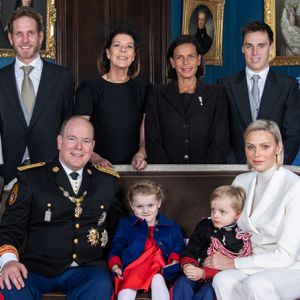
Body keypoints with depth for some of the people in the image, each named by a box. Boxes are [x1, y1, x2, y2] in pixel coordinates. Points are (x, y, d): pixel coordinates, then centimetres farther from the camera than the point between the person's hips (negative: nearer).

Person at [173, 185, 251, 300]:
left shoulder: (240, 238, -6)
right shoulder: (204, 226, 7)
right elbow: (190, 250, 11)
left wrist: (203, 273, -25)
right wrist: (188, 265, -13)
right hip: (197, 272, 4)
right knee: (182, 283, -24)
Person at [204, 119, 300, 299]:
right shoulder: (241, 181, 5)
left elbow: (285, 256, -17)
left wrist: (232, 263, -14)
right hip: (255, 265, 5)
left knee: (255, 284, -36)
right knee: (223, 280, -28)